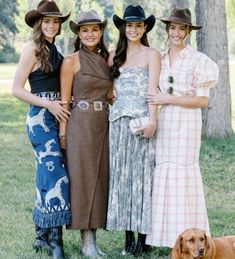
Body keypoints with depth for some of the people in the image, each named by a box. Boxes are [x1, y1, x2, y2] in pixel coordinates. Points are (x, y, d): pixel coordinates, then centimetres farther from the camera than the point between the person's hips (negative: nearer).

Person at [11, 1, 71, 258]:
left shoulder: (52, 49, 14)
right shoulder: (32, 48, -9)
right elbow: (16, 89, -12)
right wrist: (49, 104, -15)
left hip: (55, 117, 8)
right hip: (40, 117, -8)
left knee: (47, 174, 11)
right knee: (57, 175, -11)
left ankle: (42, 235, 18)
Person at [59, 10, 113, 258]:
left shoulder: (106, 60, 12)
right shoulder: (71, 61, -4)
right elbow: (64, 100, -6)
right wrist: (63, 133, -10)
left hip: (103, 123, 6)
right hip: (80, 124, -6)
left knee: (100, 177, 7)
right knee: (82, 177, -2)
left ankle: (92, 236, 15)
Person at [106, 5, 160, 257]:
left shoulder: (151, 54, 2)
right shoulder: (114, 56, 14)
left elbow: (153, 90, -7)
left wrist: (152, 120, -18)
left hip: (142, 120, -4)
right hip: (118, 120, 4)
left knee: (142, 175, -3)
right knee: (121, 175, 3)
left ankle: (142, 238, 0)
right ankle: (128, 236, 8)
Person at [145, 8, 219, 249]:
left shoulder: (197, 60, -3)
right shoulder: (159, 59, 12)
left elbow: (203, 101, -6)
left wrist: (169, 99, -12)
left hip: (186, 123, -5)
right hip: (163, 122, 5)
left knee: (183, 174, -6)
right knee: (162, 173, 1)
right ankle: (164, 235, 7)